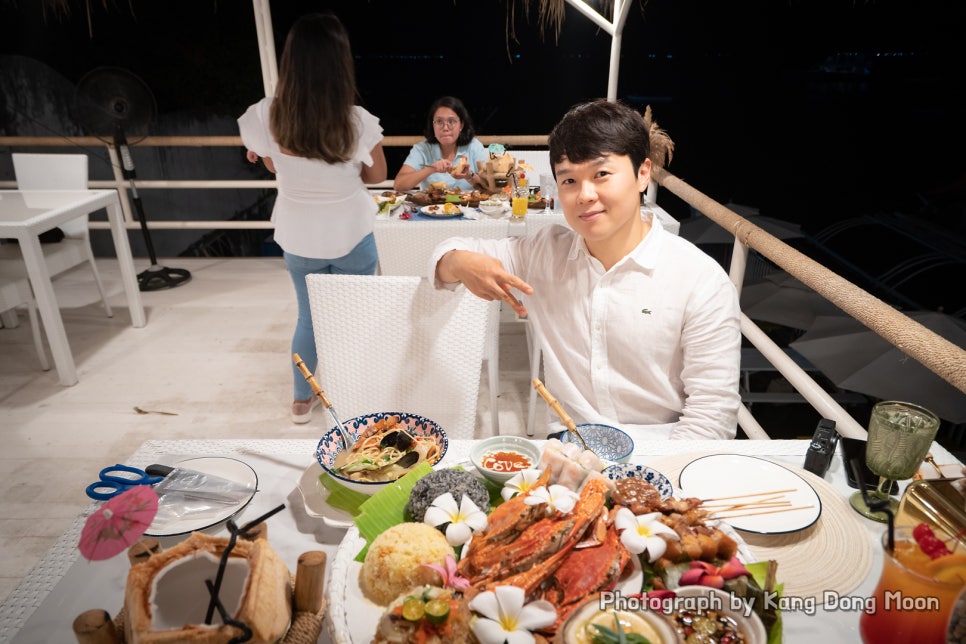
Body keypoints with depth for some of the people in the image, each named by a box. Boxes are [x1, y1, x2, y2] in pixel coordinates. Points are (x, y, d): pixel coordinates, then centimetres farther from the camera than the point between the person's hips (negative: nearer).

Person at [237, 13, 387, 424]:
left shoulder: (265, 117, -15)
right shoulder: (357, 121, -21)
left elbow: (275, 167, 4)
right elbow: (377, 175, -3)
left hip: (298, 237, 2)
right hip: (351, 235, -2)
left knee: (308, 317, 21)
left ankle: (302, 401, 36)